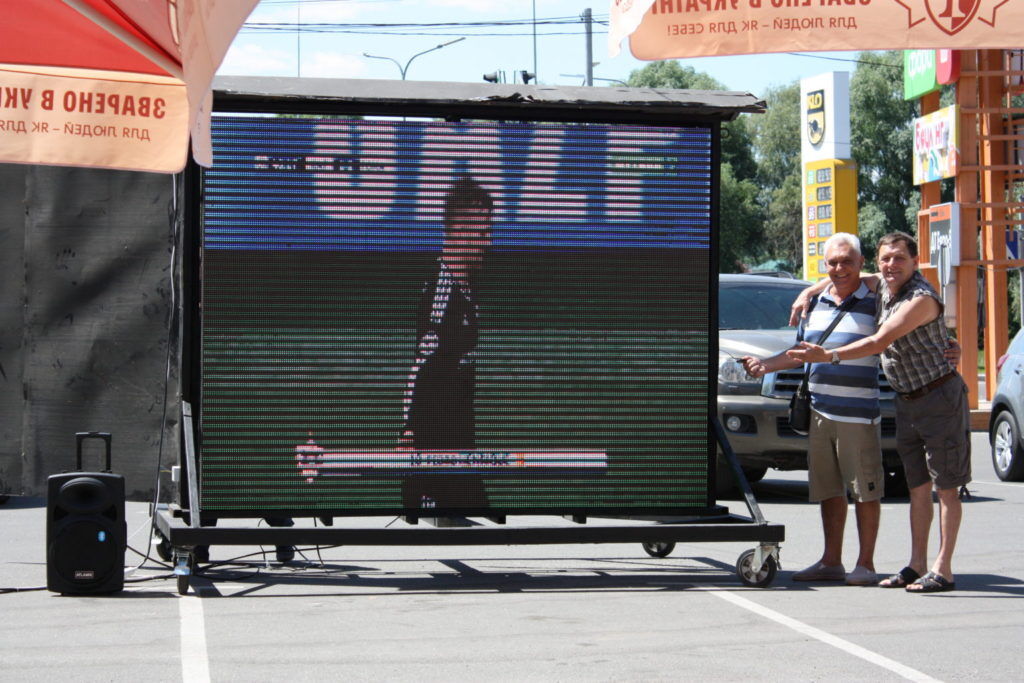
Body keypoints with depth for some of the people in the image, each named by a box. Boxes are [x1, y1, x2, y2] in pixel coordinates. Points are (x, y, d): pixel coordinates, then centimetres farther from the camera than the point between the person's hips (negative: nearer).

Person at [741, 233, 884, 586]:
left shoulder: (875, 304, -3)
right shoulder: (815, 304, 15)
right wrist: (765, 364, 16)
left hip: (859, 414, -6)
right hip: (819, 411, 6)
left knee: (865, 490, -2)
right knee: (828, 489, 10)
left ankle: (866, 565, 4)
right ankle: (831, 562, 18)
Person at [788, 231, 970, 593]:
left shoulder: (921, 299, -20)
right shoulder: (883, 286, 5)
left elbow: (879, 342, -26)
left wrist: (829, 356, -29)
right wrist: (809, 292, 10)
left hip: (940, 397, -8)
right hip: (907, 401, 8)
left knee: (946, 486, -3)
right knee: (918, 486, 10)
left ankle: (942, 570, -4)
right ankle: (917, 565, 14)